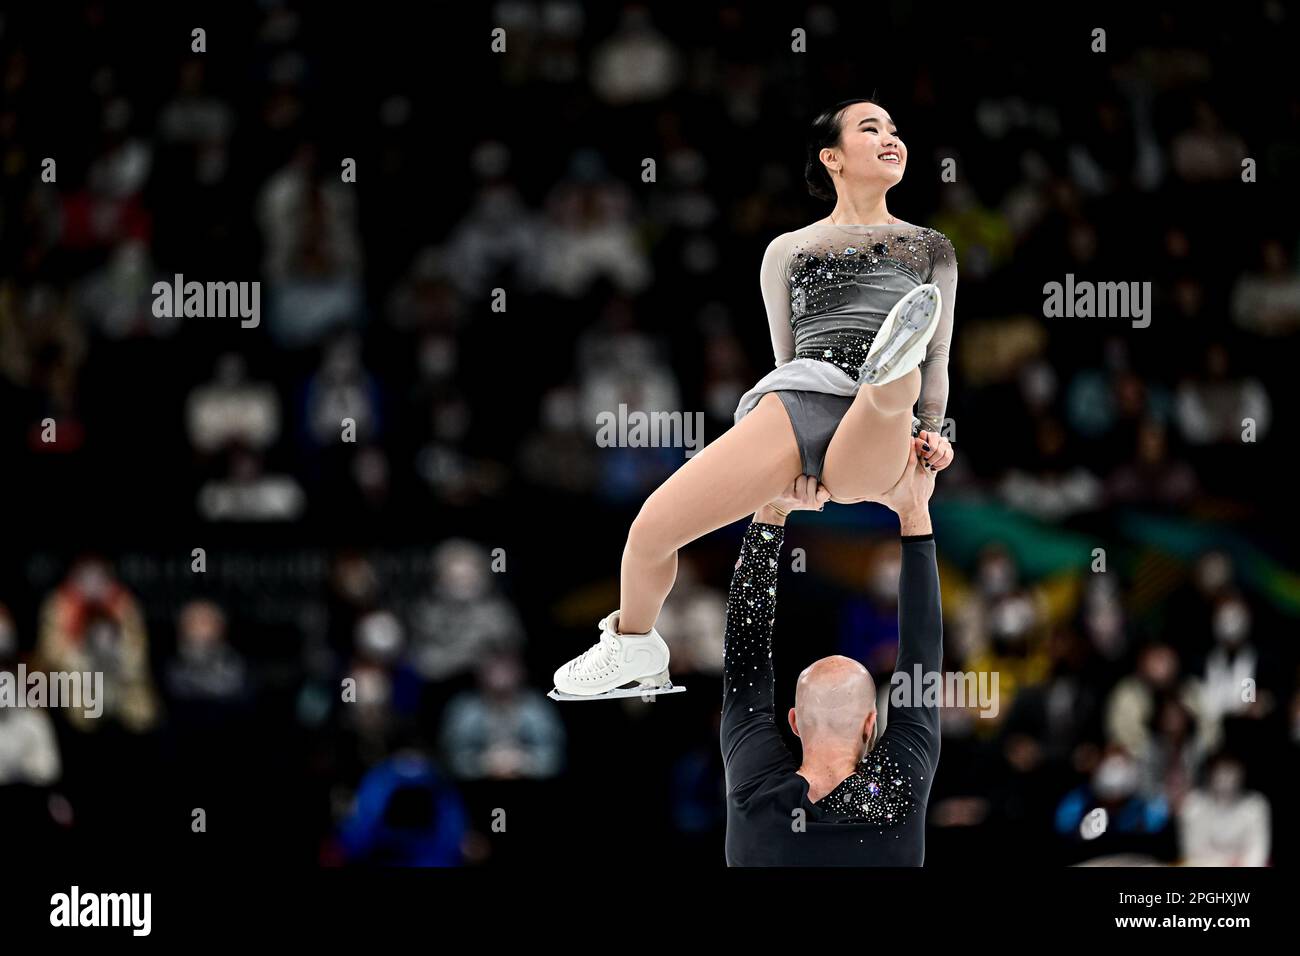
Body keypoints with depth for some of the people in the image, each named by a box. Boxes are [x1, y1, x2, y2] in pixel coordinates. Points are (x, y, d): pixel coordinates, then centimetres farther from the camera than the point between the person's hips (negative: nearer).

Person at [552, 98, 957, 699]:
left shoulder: (931, 248, 27)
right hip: (793, 402, 1)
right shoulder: (788, 251, 27)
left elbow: (939, 357, 24)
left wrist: (931, 432, 7)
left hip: (878, 439, -1)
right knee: (651, 531, -9)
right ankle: (634, 651, 14)